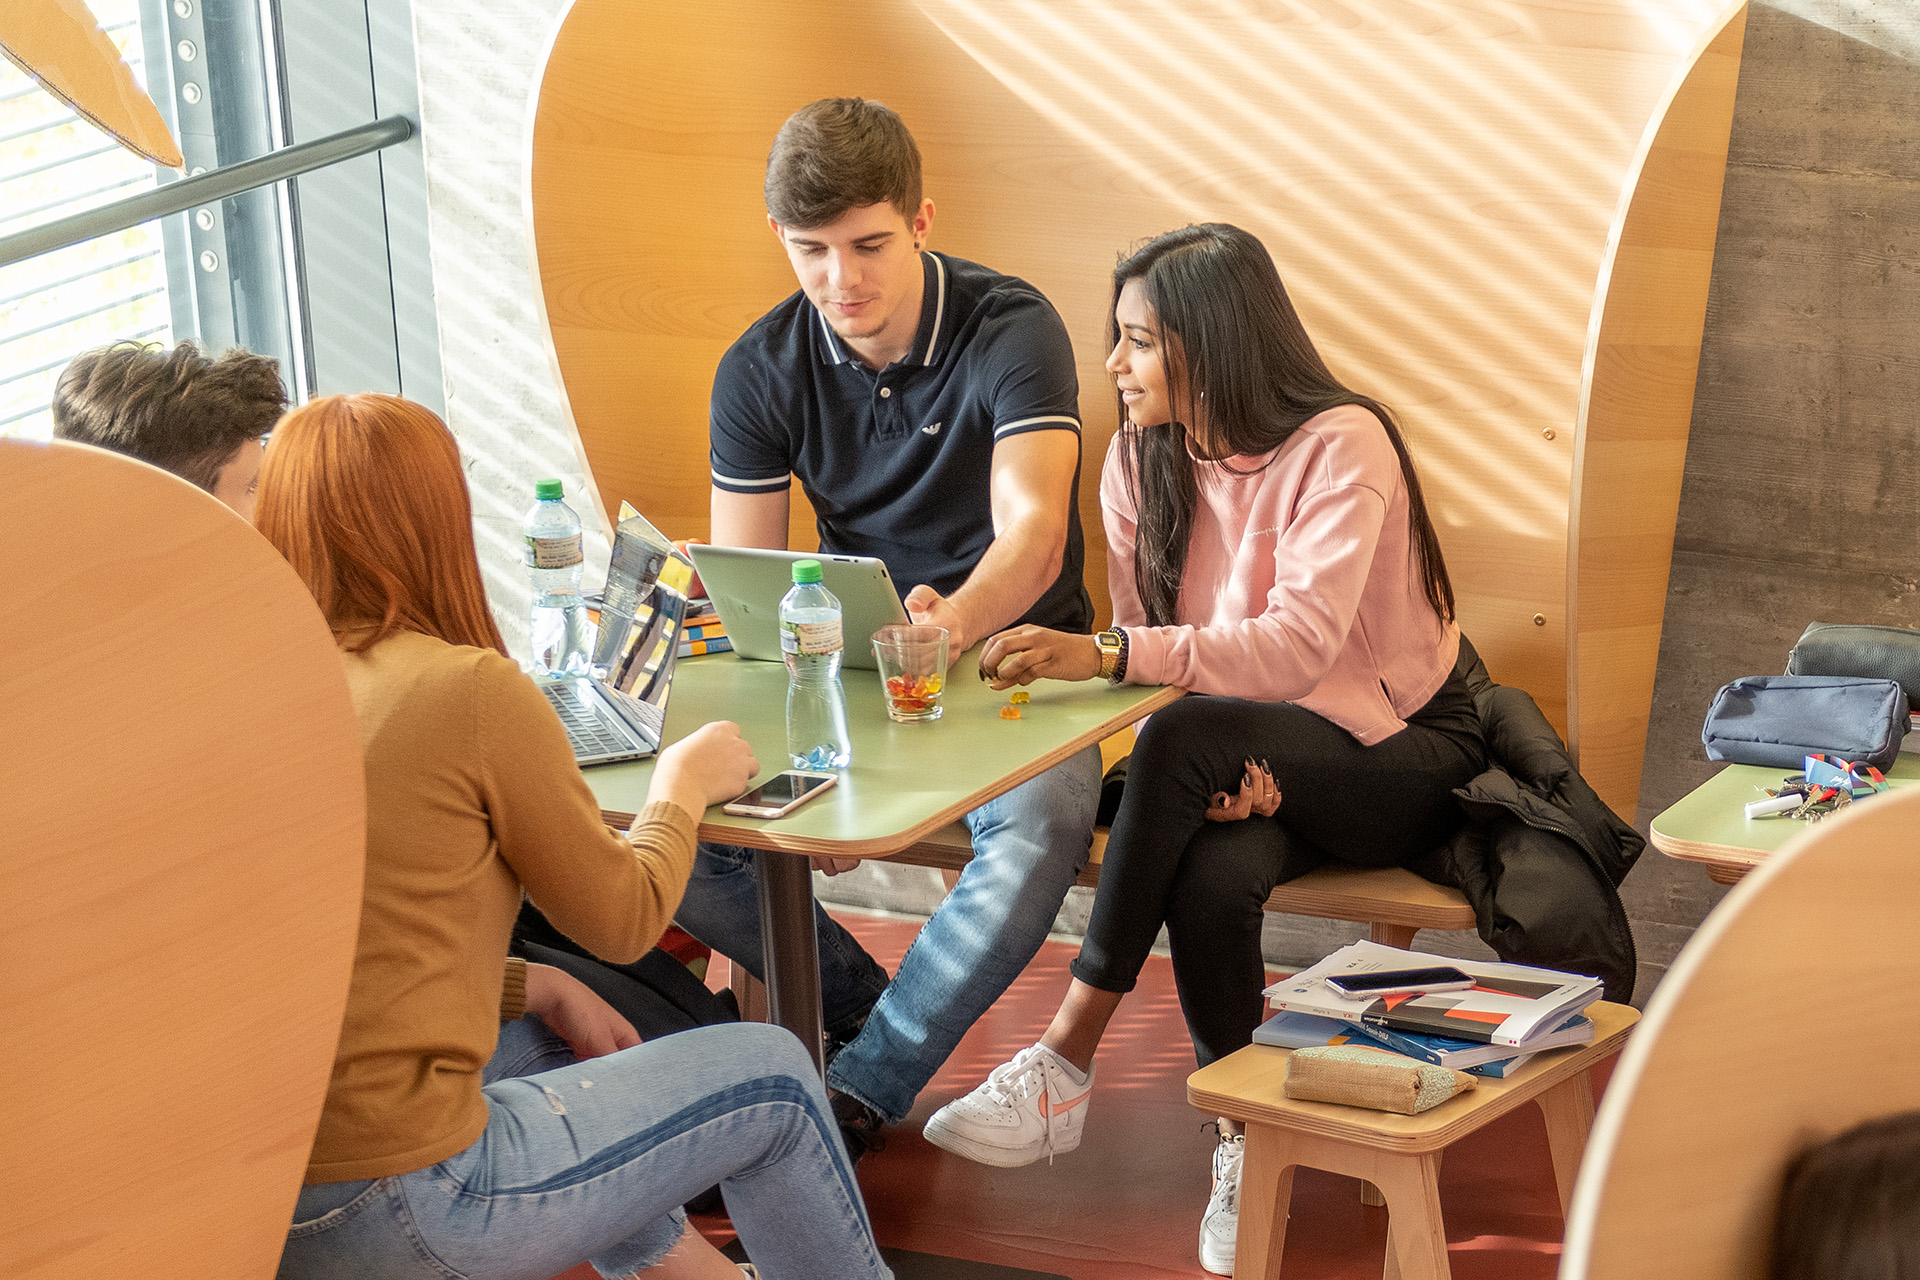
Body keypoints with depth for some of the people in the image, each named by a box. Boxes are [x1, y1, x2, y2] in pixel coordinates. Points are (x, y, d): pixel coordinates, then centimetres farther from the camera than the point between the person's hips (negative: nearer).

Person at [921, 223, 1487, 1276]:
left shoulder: (1341, 445, -19)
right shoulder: (1141, 458, 0)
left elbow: (1299, 645, -33)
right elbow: (1152, 645, -3)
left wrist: (1105, 656, -45)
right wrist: (1224, 772, -24)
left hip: (1401, 753, -5)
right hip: (1250, 752, 5)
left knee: (1184, 739, -35)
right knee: (1212, 872, -34)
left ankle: (1063, 1070, -30)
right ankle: (1247, 1143, -17)